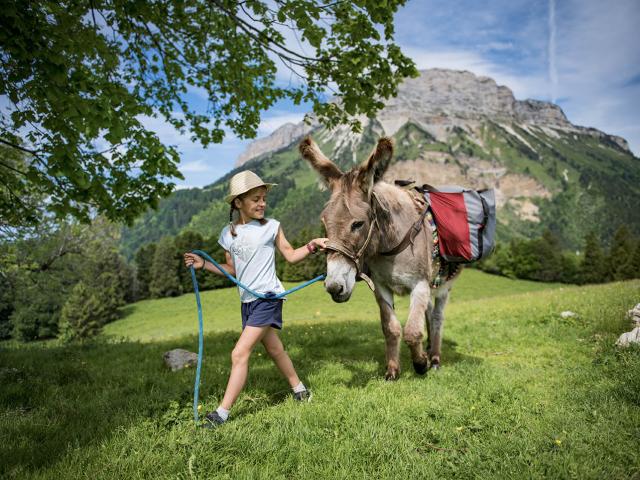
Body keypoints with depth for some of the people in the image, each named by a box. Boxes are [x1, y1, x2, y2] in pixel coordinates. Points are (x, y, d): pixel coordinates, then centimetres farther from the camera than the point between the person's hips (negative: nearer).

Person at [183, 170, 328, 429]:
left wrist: (312, 245, -12)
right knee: (274, 349, 17)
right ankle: (299, 389, 38)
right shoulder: (228, 233, 6)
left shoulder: (271, 226, -4)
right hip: (247, 301, 5)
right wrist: (204, 264, 6)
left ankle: (222, 412, -1)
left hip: (268, 298, -5)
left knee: (239, 354, -10)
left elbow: (290, 255, 3)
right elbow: (232, 269, 15)